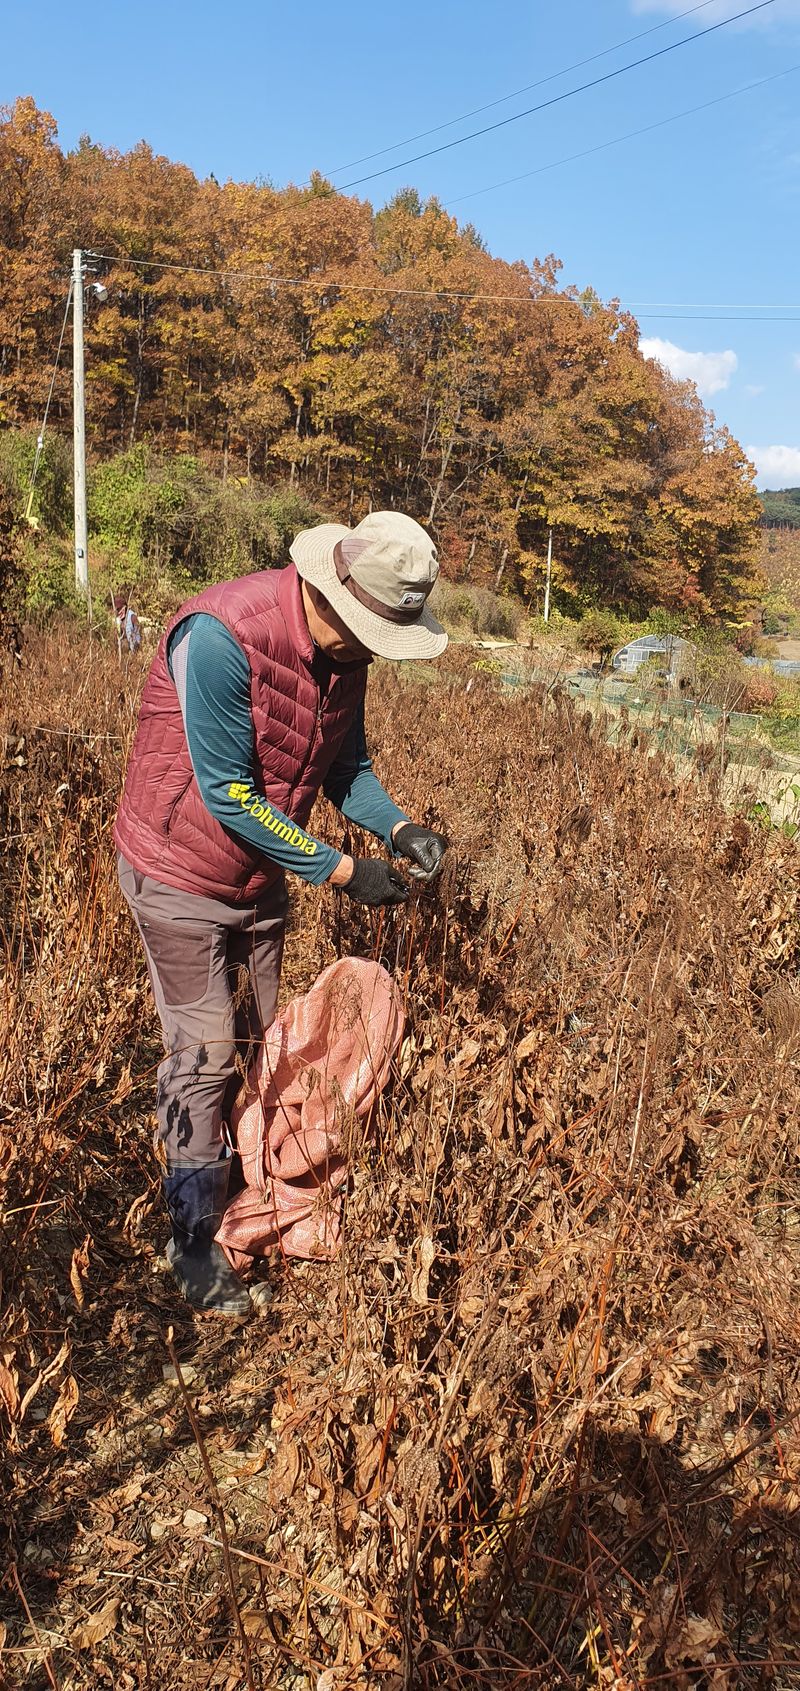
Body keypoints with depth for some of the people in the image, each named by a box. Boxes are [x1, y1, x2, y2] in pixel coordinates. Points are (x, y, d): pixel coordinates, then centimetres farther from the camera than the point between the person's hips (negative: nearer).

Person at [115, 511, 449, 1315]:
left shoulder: (345, 646, -7)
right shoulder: (220, 635, -30)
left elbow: (344, 760, 5)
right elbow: (228, 794, -28)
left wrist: (397, 828, -13)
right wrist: (340, 870, -26)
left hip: (262, 877, 7)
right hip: (182, 872, -7)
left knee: (254, 1044, 15)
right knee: (206, 1052, -2)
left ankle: (236, 1199, 34)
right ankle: (195, 1243, 16)